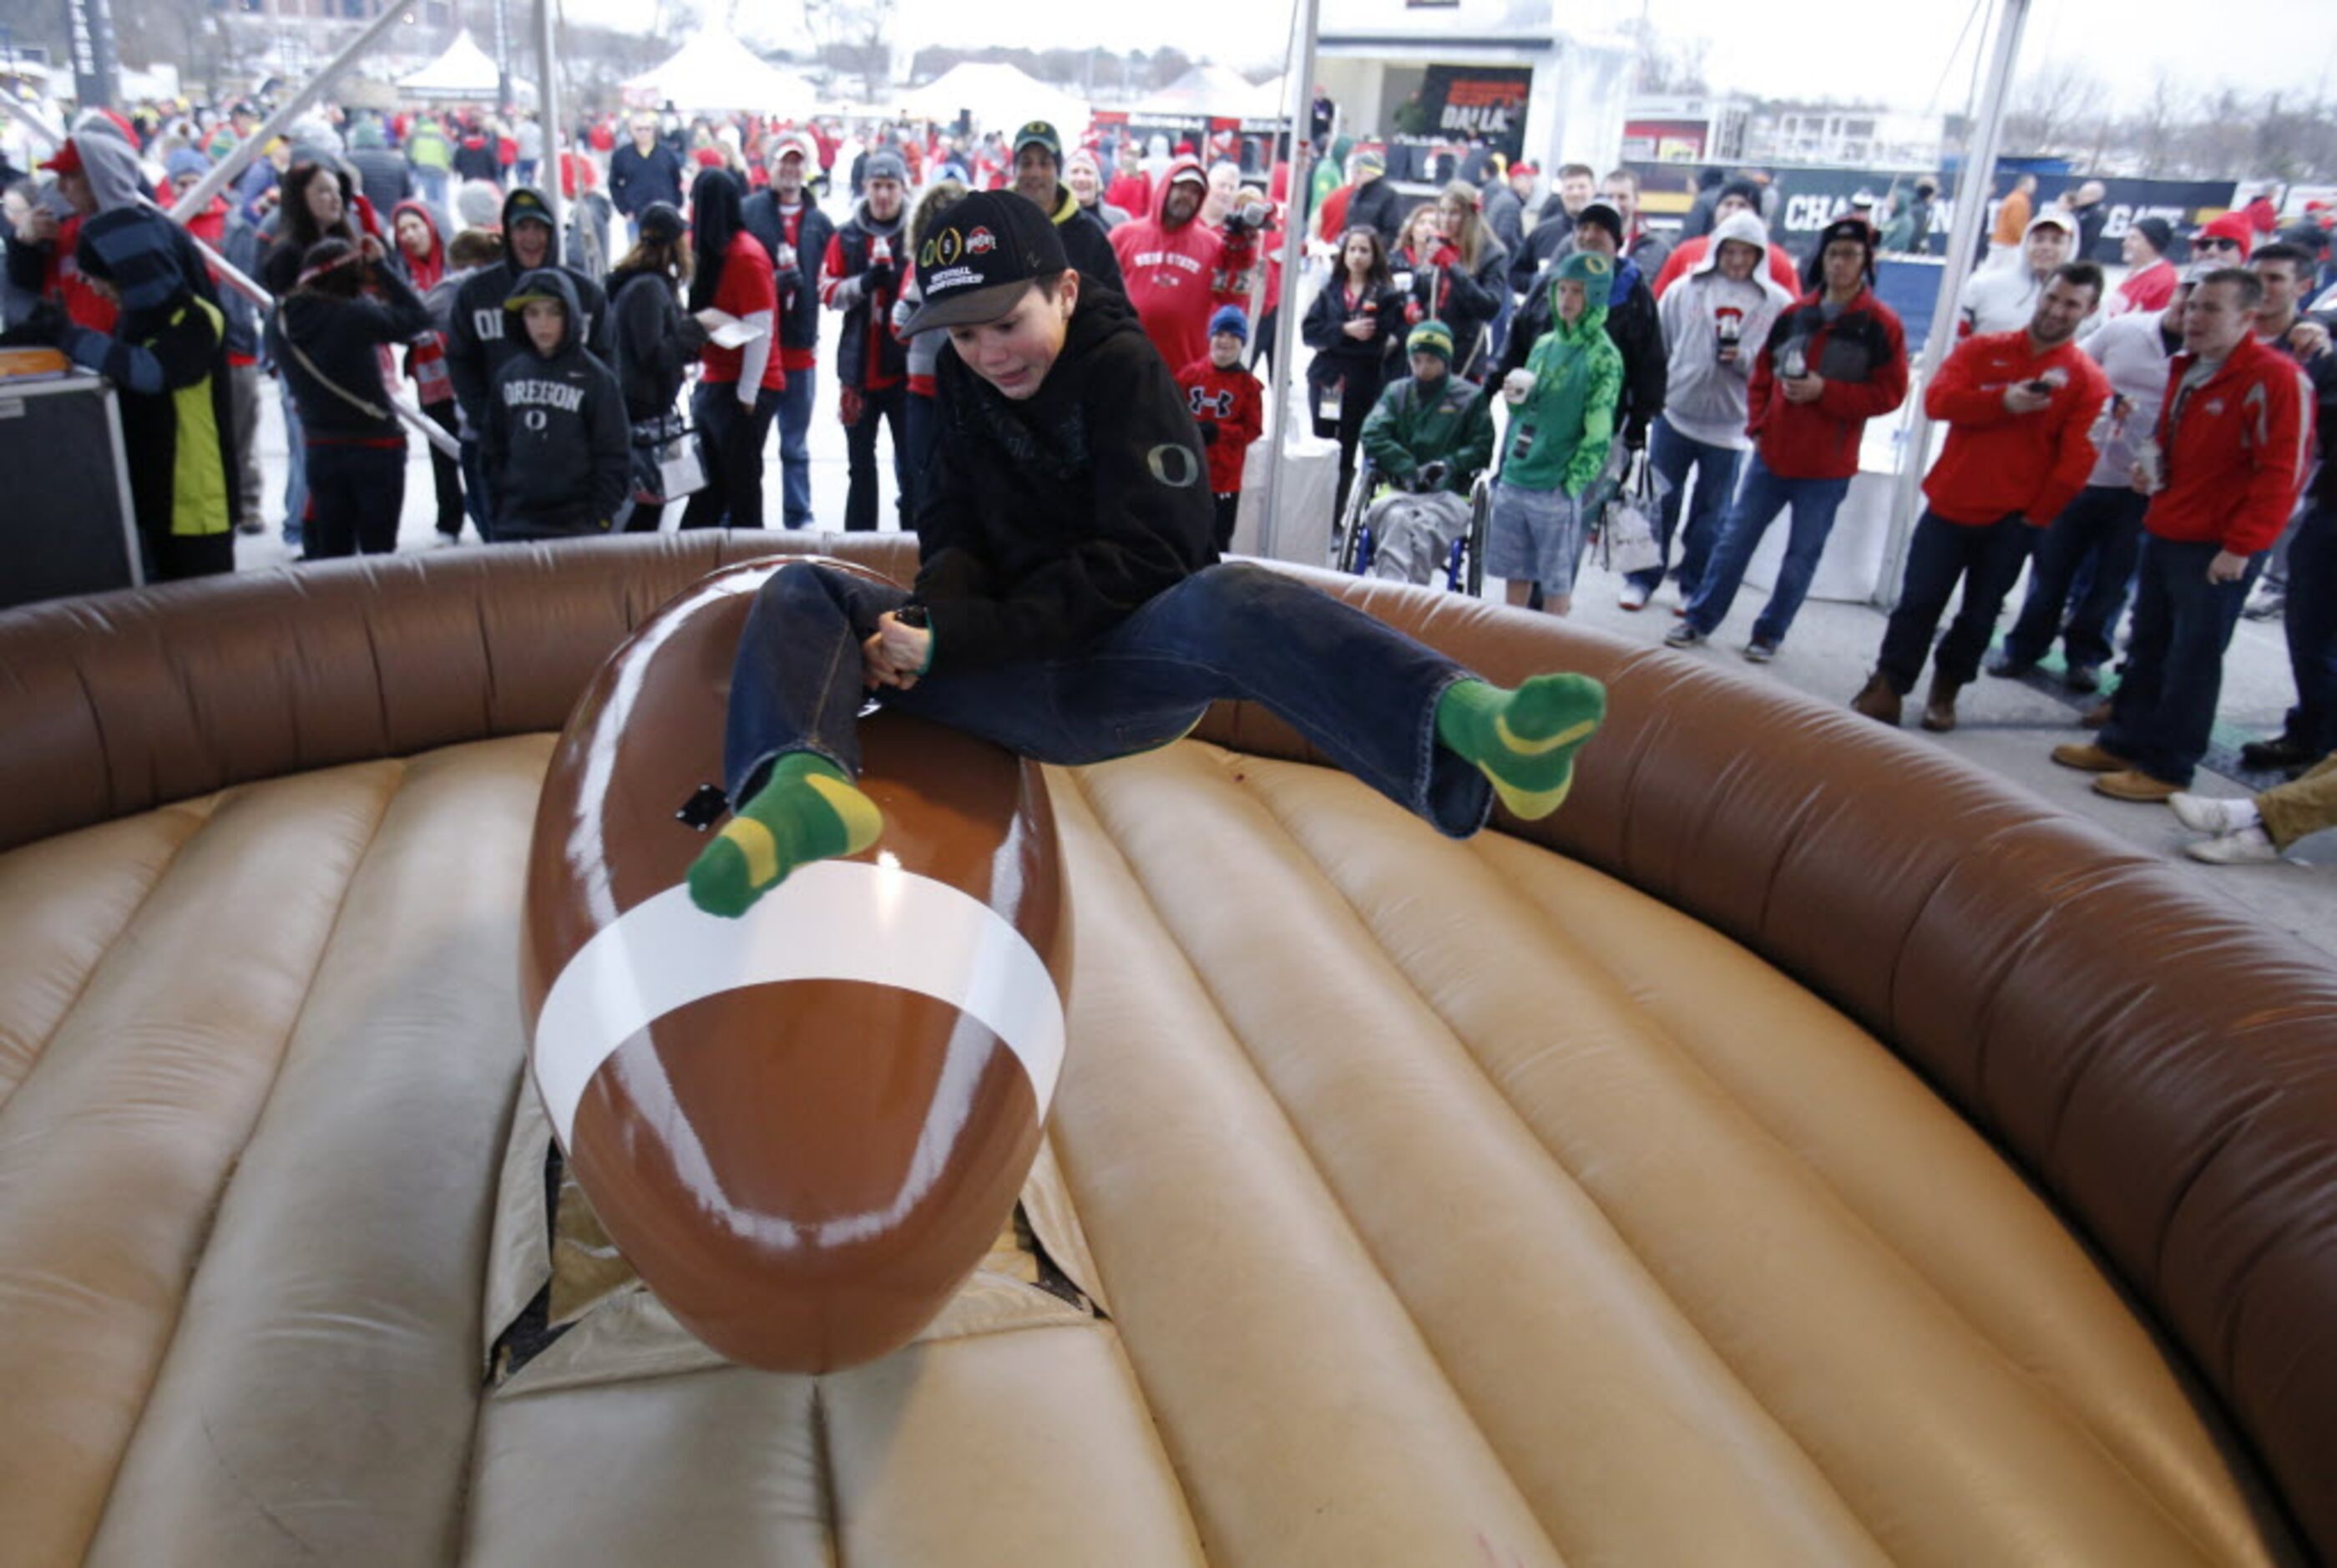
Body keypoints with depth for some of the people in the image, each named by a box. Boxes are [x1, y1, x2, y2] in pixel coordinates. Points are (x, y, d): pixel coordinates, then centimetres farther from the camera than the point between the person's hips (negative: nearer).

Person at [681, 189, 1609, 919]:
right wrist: (930, 617, -16)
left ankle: (1464, 730, -64)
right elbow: (954, 532, 9)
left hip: (1120, 674, -5)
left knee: (1226, 603, -37)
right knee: (803, 593, -11)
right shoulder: (966, 383, 12)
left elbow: (1140, 559, -15)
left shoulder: (1123, 368, -5)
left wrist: (962, 638, -21)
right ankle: (801, 787, -45)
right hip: (999, 677, 5)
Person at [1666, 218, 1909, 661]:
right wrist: (1758, 424, 3)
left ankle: (1770, 632, 21)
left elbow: (1888, 393, -8)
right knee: (1735, 538, 8)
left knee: (1803, 554, 7)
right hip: (1772, 454, 3)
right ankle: (1701, 618, 18)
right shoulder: (1795, 315, 6)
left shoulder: (1880, 324, -6)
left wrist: (1825, 390, -18)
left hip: (1826, 466, -3)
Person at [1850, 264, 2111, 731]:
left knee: (1979, 614, 9)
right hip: (1950, 504, 1)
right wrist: (2003, 401, -24)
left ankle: (1945, 692, 25)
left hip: (2012, 520, -1)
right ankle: (1886, 689, 11)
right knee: (1918, 602, 2)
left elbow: (2076, 462, -8)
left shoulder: (2088, 381, -3)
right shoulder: (1982, 350, 4)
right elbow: (1938, 399, -11)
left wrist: (2035, 518, -10)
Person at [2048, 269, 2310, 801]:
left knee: (2195, 657, 0)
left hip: (2218, 549, -8)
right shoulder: (2185, 369, 11)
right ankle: (2123, 742, 28)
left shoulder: (2275, 379, -15)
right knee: (2148, 645, 16)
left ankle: (2167, 767, 8)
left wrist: (2240, 546, -21)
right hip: (2165, 533, 8)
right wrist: (2152, 471, 8)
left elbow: (2282, 473, -19)